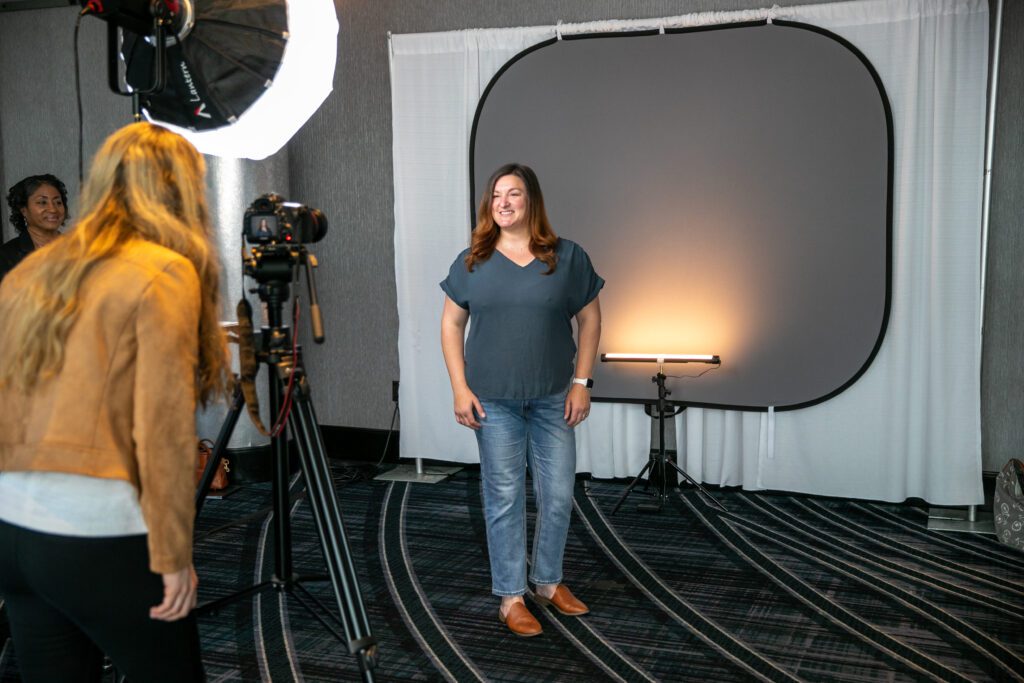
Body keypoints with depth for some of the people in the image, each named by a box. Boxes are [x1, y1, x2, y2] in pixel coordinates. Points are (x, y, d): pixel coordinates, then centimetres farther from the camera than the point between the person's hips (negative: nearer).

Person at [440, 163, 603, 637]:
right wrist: (460, 388, -4)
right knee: (504, 498, 4)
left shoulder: (568, 257, 0)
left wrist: (582, 382, -2)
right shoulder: (472, 262, 2)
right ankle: (510, 597, 17)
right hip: (494, 401, -1)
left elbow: (589, 319, 4)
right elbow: (451, 324, 4)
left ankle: (548, 582, 29)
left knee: (559, 495, 8)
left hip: (553, 399, 1)